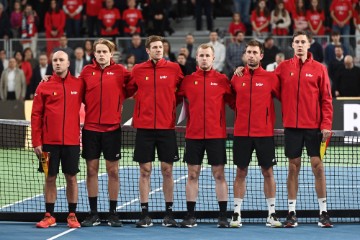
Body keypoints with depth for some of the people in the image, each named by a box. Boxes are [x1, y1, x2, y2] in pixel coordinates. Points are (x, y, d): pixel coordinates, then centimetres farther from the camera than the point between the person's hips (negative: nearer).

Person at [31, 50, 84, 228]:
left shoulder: (79, 84, 2)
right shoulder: (44, 87, 1)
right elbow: (36, 115, 1)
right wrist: (36, 142, -4)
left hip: (72, 142, 0)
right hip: (49, 142, 0)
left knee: (71, 178, 4)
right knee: (50, 178, 5)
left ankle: (72, 216, 13)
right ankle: (49, 216, 11)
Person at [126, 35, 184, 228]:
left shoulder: (174, 68, 2)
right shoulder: (138, 70, 4)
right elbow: (128, 91, 10)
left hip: (167, 127, 0)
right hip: (144, 127, 0)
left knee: (167, 170, 3)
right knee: (145, 170, 1)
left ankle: (169, 213, 11)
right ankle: (145, 214, 6)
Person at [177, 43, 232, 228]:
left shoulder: (222, 80, 3)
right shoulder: (188, 80, 5)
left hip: (216, 134, -1)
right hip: (193, 134, 1)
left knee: (219, 175, 1)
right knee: (192, 174, 4)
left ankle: (223, 216, 5)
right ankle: (190, 216, 8)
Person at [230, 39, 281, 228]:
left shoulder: (270, 78, 0)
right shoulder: (237, 77, 5)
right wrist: (241, 113, 6)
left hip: (265, 133, -1)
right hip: (241, 133, 1)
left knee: (268, 172, 2)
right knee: (241, 172, 4)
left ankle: (271, 214, 8)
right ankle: (236, 214, 8)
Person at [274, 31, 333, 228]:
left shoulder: (319, 69, 2)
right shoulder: (283, 67, 5)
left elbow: (326, 99, 0)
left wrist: (326, 124, -7)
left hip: (314, 126, -1)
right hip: (292, 126, 1)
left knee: (318, 166, -1)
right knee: (293, 167, 4)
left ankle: (323, 212, 4)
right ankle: (292, 212, 7)